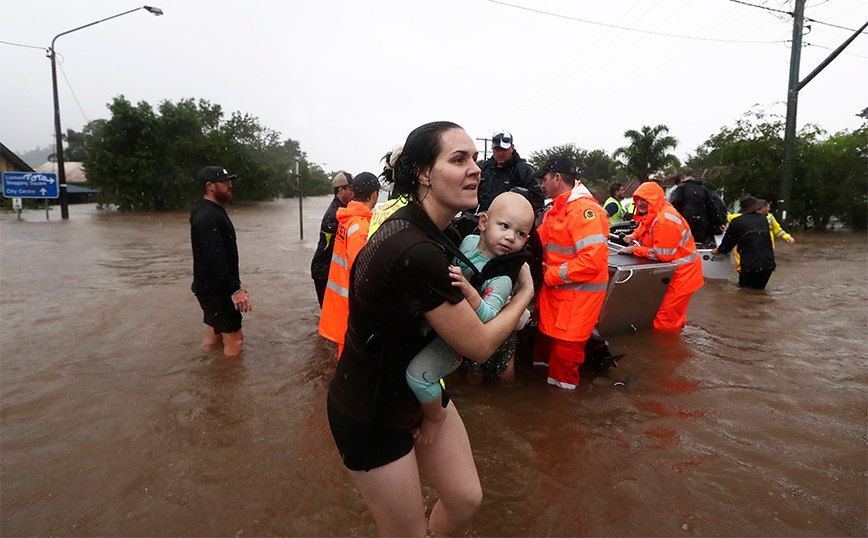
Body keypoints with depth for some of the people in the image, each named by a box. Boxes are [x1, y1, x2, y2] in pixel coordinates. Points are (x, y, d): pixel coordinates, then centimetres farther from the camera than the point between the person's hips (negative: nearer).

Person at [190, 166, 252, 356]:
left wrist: (235, 283, 22)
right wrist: (235, 290, -27)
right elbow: (216, 259, -26)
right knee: (234, 341, -6)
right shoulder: (207, 216, -19)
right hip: (215, 291, -10)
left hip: (218, 289, 10)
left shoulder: (214, 212, 16)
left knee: (214, 337, 19)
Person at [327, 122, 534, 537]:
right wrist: (524, 293, -5)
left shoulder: (417, 224, -3)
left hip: (419, 389, 8)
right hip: (372, 414, -8)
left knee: (465, 499, 16)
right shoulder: (416, 252, -33)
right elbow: (478, 345, -22)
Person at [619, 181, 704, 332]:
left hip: (681, 273, -10)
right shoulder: (651, 214, 3)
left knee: (666, 318, -2)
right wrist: (634, 236, 3)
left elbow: (663, 255, -25)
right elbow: (643, 228, 25)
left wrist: (635, 250, -19)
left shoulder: (665, 221, -28)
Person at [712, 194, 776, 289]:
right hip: (768, 264, 4)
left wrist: (718, 250, 25)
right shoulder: (763, 218, 7)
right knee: (759, 287, 22)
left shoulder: (736, 222, -8)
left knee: (743, 286, 18)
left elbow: (727, 245, 2)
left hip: (750, 266, -4)